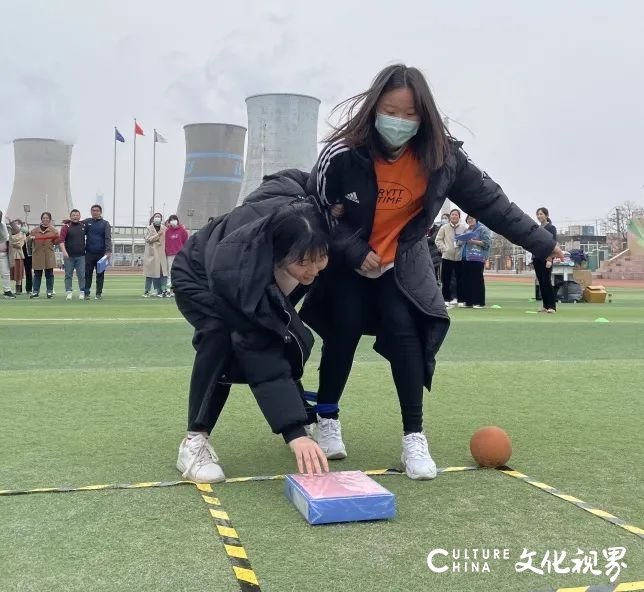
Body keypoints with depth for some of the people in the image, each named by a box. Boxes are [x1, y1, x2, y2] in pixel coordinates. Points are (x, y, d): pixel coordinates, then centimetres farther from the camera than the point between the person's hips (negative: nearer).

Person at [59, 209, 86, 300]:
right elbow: (61, 240, -8)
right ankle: (69, 292, 8)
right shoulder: (66, 227, 0)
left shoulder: (84, 226, 8)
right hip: (69, 256, -2)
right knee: (68, 275, 3)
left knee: (82, 275, 0)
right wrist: (64, 251, -18)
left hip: (81, 255, 2)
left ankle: (82, 292, 5)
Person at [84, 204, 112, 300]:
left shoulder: (105, 223, 3)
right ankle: (86, 293, 8)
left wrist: (108, 251, -13)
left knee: (100, 274, 4)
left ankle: (99, 293, 11)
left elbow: (108, 238, -4)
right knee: (87, 274, 3)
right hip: (89, 253, 1)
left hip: (101, 253, -1)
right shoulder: (86, 222, 9)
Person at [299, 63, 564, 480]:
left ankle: (415, 436, -6)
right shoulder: (343, 154, -23)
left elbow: (490, 201, -8)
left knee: (405, 330, -14)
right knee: (344, 332, -7)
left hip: (402, 264, 1)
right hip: (346, 263, -1)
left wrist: (540, 242, -3)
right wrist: (354, 251, -20)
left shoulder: (442, 157, -16)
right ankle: (327, 419, 16)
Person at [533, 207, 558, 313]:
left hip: (546, 258, -6)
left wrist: (550, 259, -19)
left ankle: (552, 306, -9)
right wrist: (533, 258, 14)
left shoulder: (551, 228, -3)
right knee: (541, 282, 5)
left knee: (547, 281, -10)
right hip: (537, 258, 7)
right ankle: (545, 306, 9)